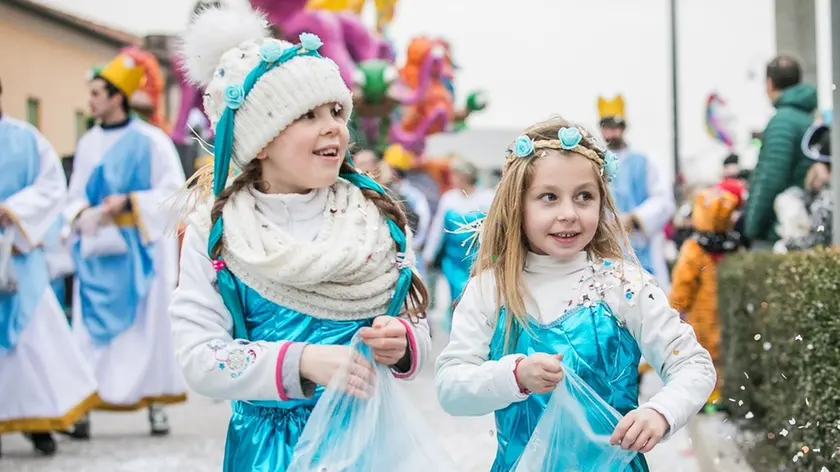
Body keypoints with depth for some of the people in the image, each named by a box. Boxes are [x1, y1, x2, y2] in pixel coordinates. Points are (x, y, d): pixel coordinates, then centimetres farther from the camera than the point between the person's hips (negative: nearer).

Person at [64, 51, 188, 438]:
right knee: (91, 327, 0)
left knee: (148, 323, 1)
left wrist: (128, 202, -17)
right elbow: (76, 195, 13)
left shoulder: (150, 140, -5)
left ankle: (154, 401, 8)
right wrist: (82, 215, -9)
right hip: (97, 249, 4)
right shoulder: (88, 143, 10)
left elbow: (173, 191, -6)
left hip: (140, 246, -4)